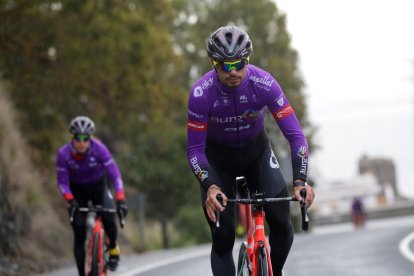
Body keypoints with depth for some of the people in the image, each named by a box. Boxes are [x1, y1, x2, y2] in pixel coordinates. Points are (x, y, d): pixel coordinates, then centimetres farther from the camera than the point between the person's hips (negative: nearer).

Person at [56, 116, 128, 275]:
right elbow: (62, 182, -20)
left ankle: (113, 247, 7)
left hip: (98, 188, 0)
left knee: (109, 219, -26)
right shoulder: (63, 154, -24)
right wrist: (70, 201, -38)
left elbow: (114, 174, -29)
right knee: (79, 235, -10)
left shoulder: (98, 148, -27)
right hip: (77, 192, 1)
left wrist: (121, 199, -40)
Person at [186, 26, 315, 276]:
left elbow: (295, 135, -27)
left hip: (257, 150, 1)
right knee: (223, 236, -10)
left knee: (281, 222, -15)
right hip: (218, 157, -1)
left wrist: (300, 181, -40)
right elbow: (195, 150, -25)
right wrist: (210, 187, -42)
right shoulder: (201, 93, -30)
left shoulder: (264, 84, -29)